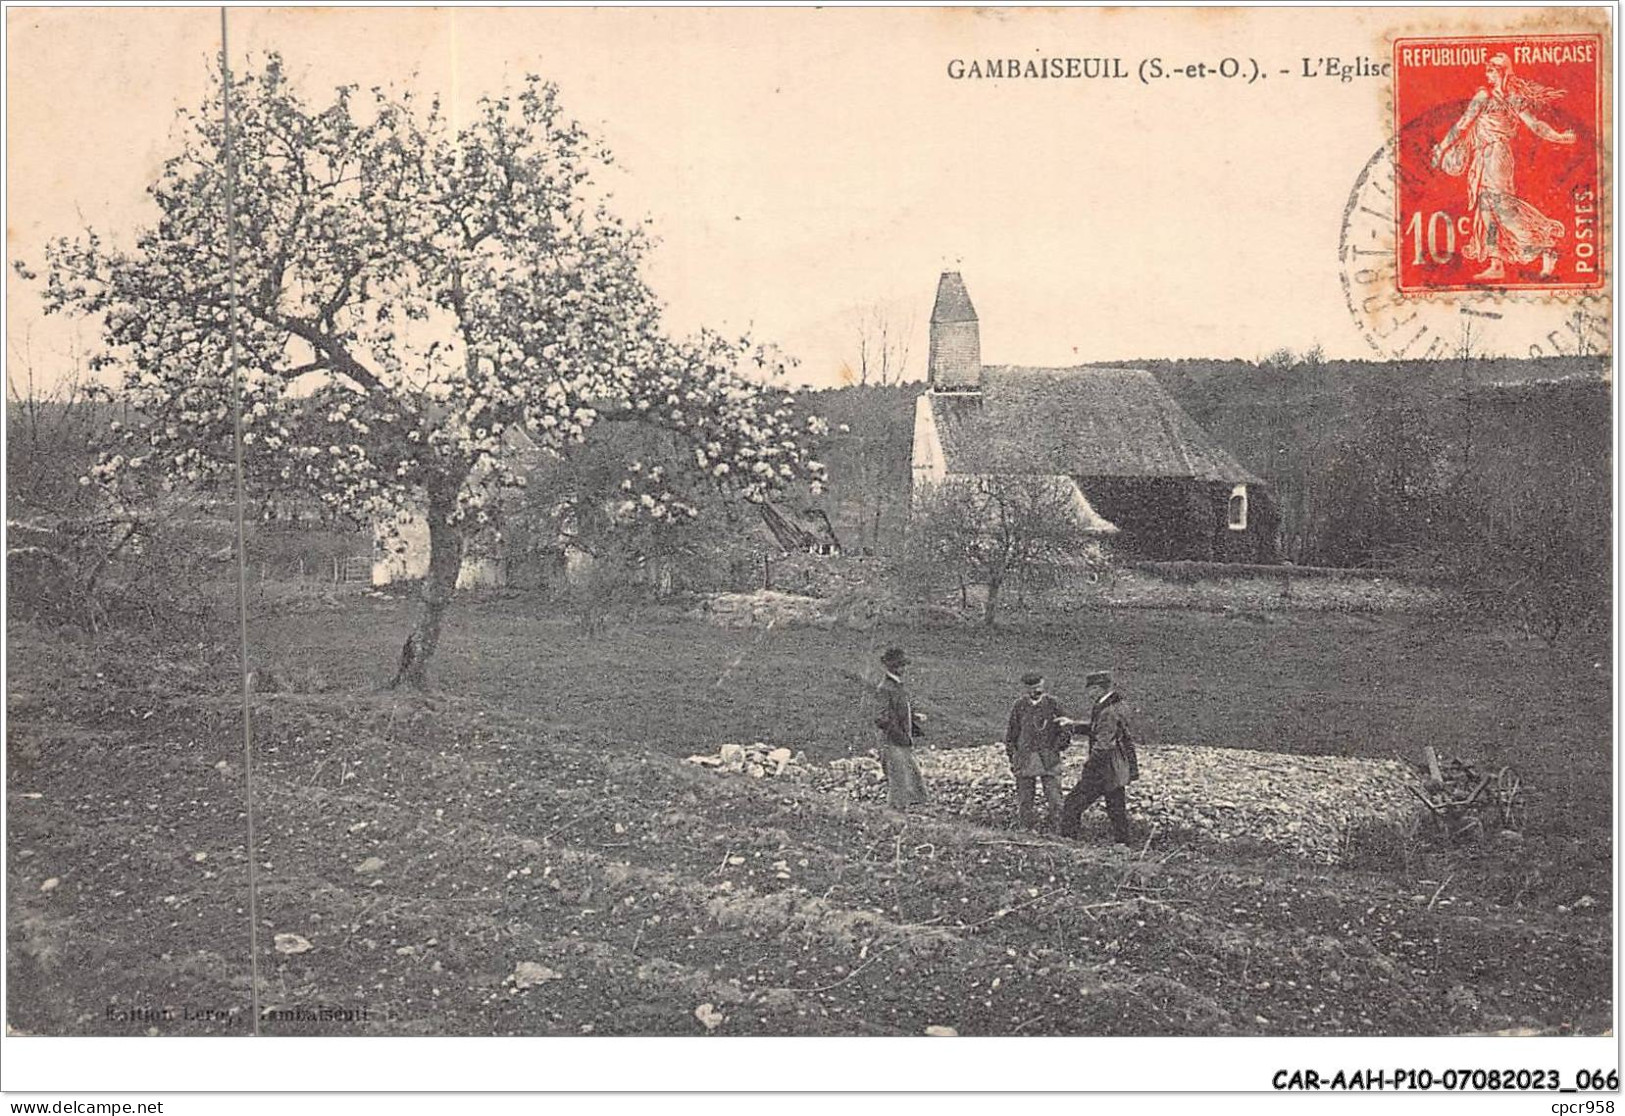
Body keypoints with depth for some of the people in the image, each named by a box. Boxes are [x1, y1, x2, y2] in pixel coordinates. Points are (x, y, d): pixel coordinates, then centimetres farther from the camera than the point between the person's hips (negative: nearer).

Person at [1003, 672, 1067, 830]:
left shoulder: (1052, 704, 1)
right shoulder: (1019, 705, 5)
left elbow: (1066, 730, 7)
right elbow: (1011, 733, 12)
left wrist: (1055, 749, -2)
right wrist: (1011, 758, 9)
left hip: (1049, 759, -1)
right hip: (1024, 758, 1)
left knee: (1054, 798, -6)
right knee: (1024, 800, 3)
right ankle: (1028, 828, 13)